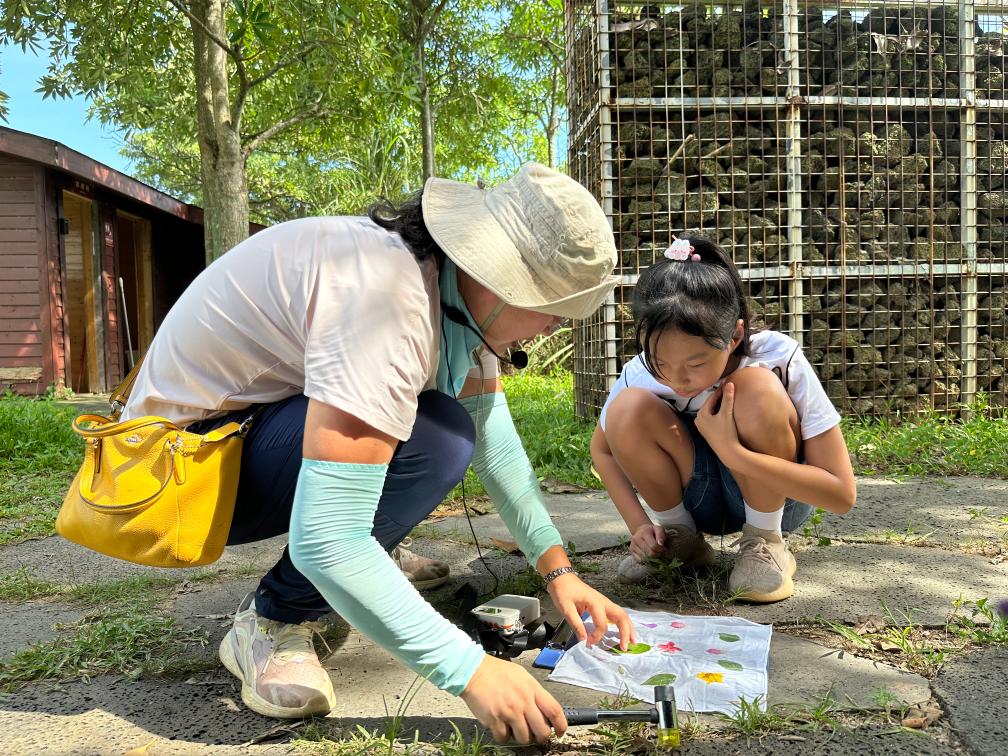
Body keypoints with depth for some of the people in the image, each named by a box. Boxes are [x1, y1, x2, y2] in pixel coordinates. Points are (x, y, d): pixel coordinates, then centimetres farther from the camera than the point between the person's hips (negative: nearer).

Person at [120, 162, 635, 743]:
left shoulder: (457, 280, -5)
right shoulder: (387, 301, -34)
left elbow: (493, 434, -1)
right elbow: (323, 539, -38)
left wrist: (558, 570, -5)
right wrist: (468, 668, -32)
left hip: (258, 414, 9)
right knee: (434, 439, -28)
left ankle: (368, 568, 14)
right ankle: (272, 623, -9)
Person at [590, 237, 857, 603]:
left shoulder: (780, 360, -29)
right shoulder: (640, 375, -22)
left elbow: (842, 495, -28)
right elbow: (602, 450, 0)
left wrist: (733, 451, -39)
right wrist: (639, 525, -15)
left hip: (776, 497, -2)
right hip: (698, 498, 3)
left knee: (757, 389, -33)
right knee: (628, 410, -27)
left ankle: (765, 542, -11)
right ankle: (679, 537, -3)